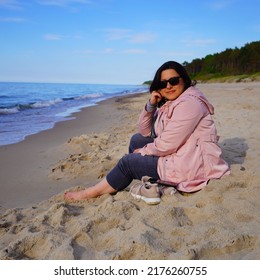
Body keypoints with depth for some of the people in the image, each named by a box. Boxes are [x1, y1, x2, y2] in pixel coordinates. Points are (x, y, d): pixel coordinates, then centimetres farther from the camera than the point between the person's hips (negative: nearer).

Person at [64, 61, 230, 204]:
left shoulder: (189, 103, -20)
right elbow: (145, 132, 10)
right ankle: (150, 183, 2)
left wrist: (143, 151, -5)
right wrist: (150, 105, -5)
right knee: (136, 140, 13)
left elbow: (167, 145, -23)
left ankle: (92, 193, 13)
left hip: (191, 164, -10)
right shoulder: (169, 103, 10)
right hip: (178, 153, 10)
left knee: (129, 162, -5)